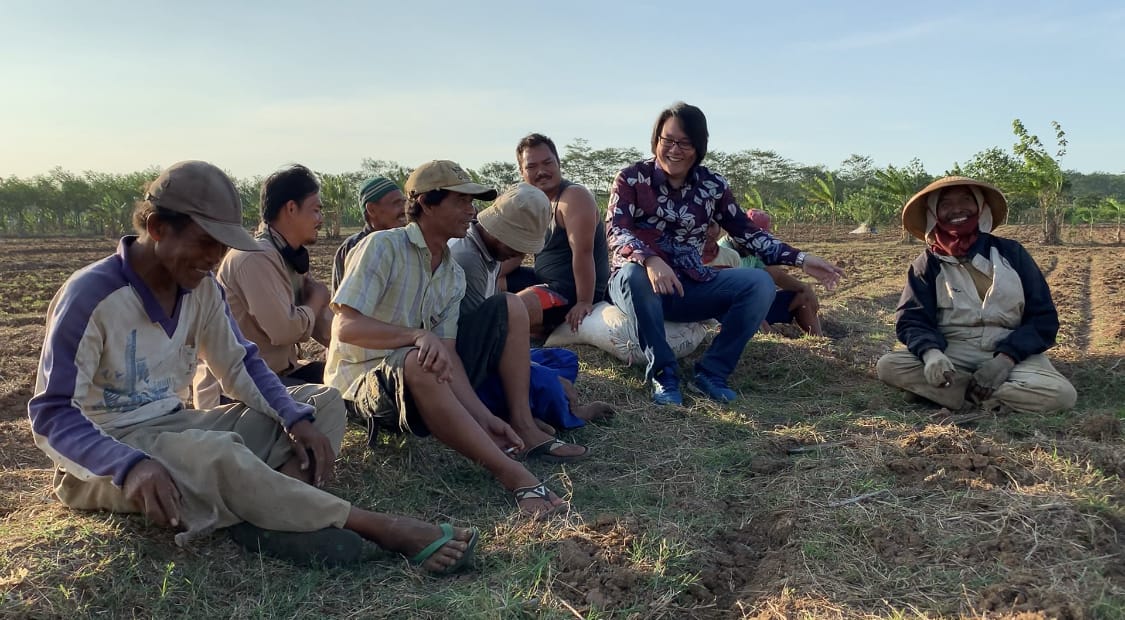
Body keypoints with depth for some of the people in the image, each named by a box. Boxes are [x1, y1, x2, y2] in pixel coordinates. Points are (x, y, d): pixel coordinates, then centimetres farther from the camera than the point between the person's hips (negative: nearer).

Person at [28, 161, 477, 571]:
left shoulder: (201, 286, 1)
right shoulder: (91, 295, -19)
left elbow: (240, 367, 7)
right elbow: (52, 415, -22)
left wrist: (296, 418, -12)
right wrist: (130, 465, -41)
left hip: (174, 429, 8)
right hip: (107, 454, -7)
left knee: (323, 402, -4)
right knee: (216, 454, -40)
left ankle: (276, 517, -34)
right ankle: (385, 529, -36)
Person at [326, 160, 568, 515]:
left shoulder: (454, 275, 7)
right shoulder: (383, 247, -12)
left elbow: (447, 354, -2)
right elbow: (346, 326, -22)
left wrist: (484, 417, -16)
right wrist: (419, 335, -36)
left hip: (419, 376, 7)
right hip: (362, 380, -7)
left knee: (509, 305, -1)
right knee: (418, 364, -42)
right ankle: (513, 475, -41)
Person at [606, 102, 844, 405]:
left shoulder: (712, 185, 5)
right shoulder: (631, 178, -5)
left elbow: (746, 232, 7)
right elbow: (615, 229, -19)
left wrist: (800, 259, -4)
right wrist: (650, 260, -41)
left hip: (690, 286, 4)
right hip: (637, 283, -3)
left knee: (760, 283, -17)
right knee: (635, 274, -40)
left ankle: (712, 372, -14)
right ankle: (663, 374, -26)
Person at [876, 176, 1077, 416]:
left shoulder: (1011, 252, 5)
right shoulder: (928, 263, 5)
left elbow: (1043, 316, 2)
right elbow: (912, 319, -4)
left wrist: (1006, 358, -16)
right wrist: (931, 353, -28)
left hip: (1013, 352, 0)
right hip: (953, 354, 0)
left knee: (1061, 394, -30)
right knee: (889, 365, -27)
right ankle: (982, 396, -20)